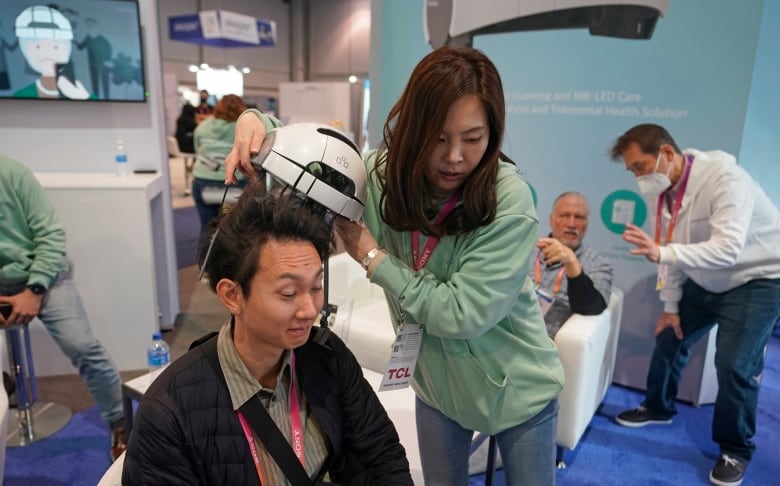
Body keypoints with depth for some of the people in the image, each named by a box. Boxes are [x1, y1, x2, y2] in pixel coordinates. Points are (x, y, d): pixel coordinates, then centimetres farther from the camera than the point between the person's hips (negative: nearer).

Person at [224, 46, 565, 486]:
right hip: (437, 382, 3)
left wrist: (372, 256, -25)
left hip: (516, 388, -3)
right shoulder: (381, 173, -16)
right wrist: (255, 120, -21)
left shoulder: (509, 201, -28)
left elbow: (462, 313, -30)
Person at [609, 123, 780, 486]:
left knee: (734, 363, -13)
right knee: (668, 337, 10)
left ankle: (736, 449, 11)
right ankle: (658, 407, 35)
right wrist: (670, 306, 0)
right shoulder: (660, 189, -9)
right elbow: (669, 249, -2)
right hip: (704, 281, 7)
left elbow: (727, 249, -40)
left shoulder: (724, 179, -30)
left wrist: (660, 252, -53)